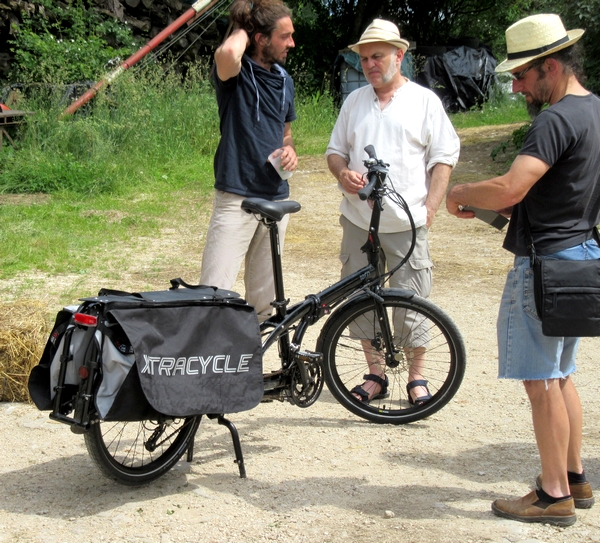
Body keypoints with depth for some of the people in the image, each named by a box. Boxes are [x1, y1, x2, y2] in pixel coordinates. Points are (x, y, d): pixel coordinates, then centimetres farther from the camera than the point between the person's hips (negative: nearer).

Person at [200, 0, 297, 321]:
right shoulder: (236, 74, -9)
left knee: (264, 299, 12)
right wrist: (241, 28, -12)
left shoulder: (284, 80, 11)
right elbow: (227, 53, -35)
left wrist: (289, 150, 2)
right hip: (236, 197, -6)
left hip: (275, 198, 6)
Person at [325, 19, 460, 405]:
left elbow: (444, 158, 2)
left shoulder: (424, 101, 3)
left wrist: (430, 207, -8)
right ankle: (376, 374, 20)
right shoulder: (354, 101, 13)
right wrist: (343, 173, -5)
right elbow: (335, 150, 18)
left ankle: (417, 377, 13)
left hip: (407, 223, -3)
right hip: (358, 220, 4)